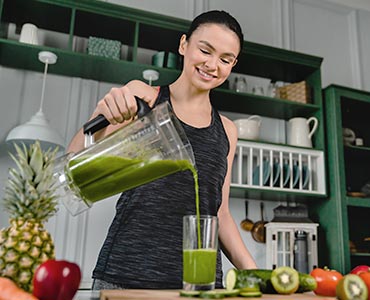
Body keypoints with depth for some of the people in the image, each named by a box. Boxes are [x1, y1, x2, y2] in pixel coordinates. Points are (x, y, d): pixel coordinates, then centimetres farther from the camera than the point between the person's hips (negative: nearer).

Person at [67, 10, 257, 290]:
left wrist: (252, 271, 0)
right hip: (126, 273, -3)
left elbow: (220, 214, 12)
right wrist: (101, 117, -25)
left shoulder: (226, 131, 10)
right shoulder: (141, 96, 0)